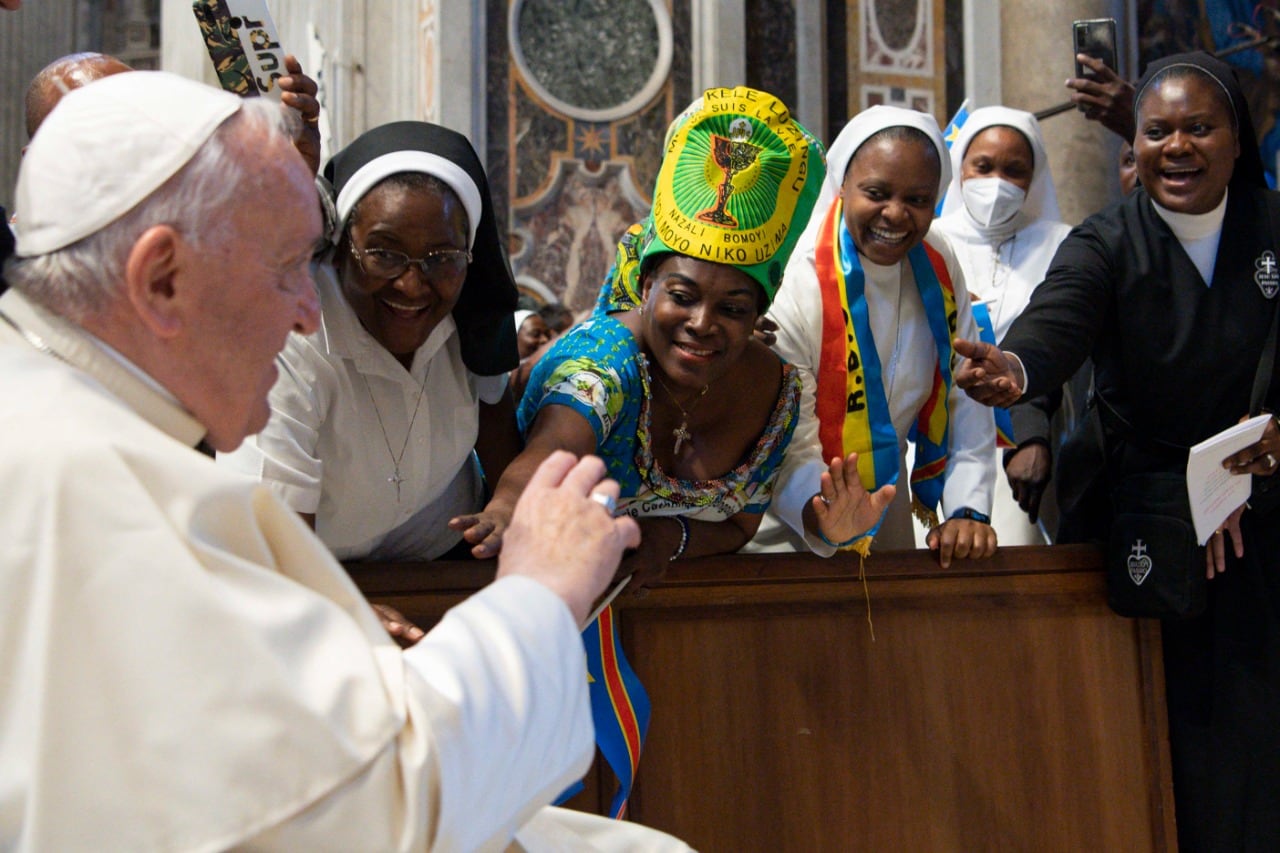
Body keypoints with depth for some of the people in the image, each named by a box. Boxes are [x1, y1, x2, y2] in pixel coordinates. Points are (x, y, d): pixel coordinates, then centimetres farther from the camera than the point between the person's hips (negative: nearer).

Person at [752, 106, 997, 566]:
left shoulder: (939, 265, -7)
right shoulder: (793, 285, -26)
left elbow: (967, 397, -5)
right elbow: (788, 451, -26)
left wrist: (969, 509, -16)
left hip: (885, 494, 6)